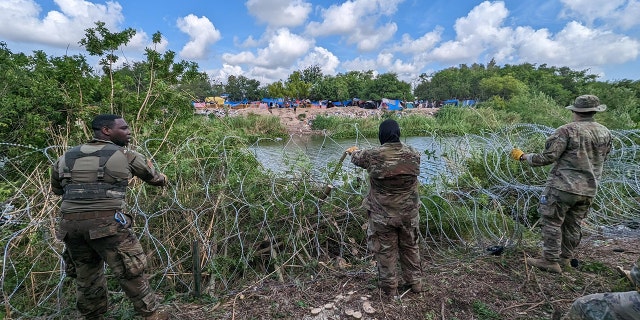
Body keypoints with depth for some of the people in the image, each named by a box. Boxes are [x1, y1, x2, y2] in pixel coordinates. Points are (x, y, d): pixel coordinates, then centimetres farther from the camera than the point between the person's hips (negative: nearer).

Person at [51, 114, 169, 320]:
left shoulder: (66, 157, 14)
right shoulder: (125, 156, 1)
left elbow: (56, 189, 28)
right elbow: (154, 178, 16)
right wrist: (163, 180, 38)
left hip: (70, 224, 6)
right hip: (106, 223, -5)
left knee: (86, 275, 21)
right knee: (130, 272, 5)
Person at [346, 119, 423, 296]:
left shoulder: (373, 155, -16)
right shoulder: (412, 154, -7)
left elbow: (357, 158, 7)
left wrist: (353, 151, 33)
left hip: (382, 215, -3)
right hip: (409, 213, 3)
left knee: (385, 250, 13)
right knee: (410, 247, 22)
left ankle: (389, 287, 27)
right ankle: (414, 282, 37)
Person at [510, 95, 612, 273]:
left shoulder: (567, 130, -14)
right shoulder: (605, 133, 7)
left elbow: (548, 157, -17)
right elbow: (602, 159, 18)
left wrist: (524, 157, -5)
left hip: (564, 186, -7)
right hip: (589, 190, 7)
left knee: (552, 222, 1)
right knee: (573, 225, 16)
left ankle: (551, 261, 5)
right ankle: (565, 258, 27)